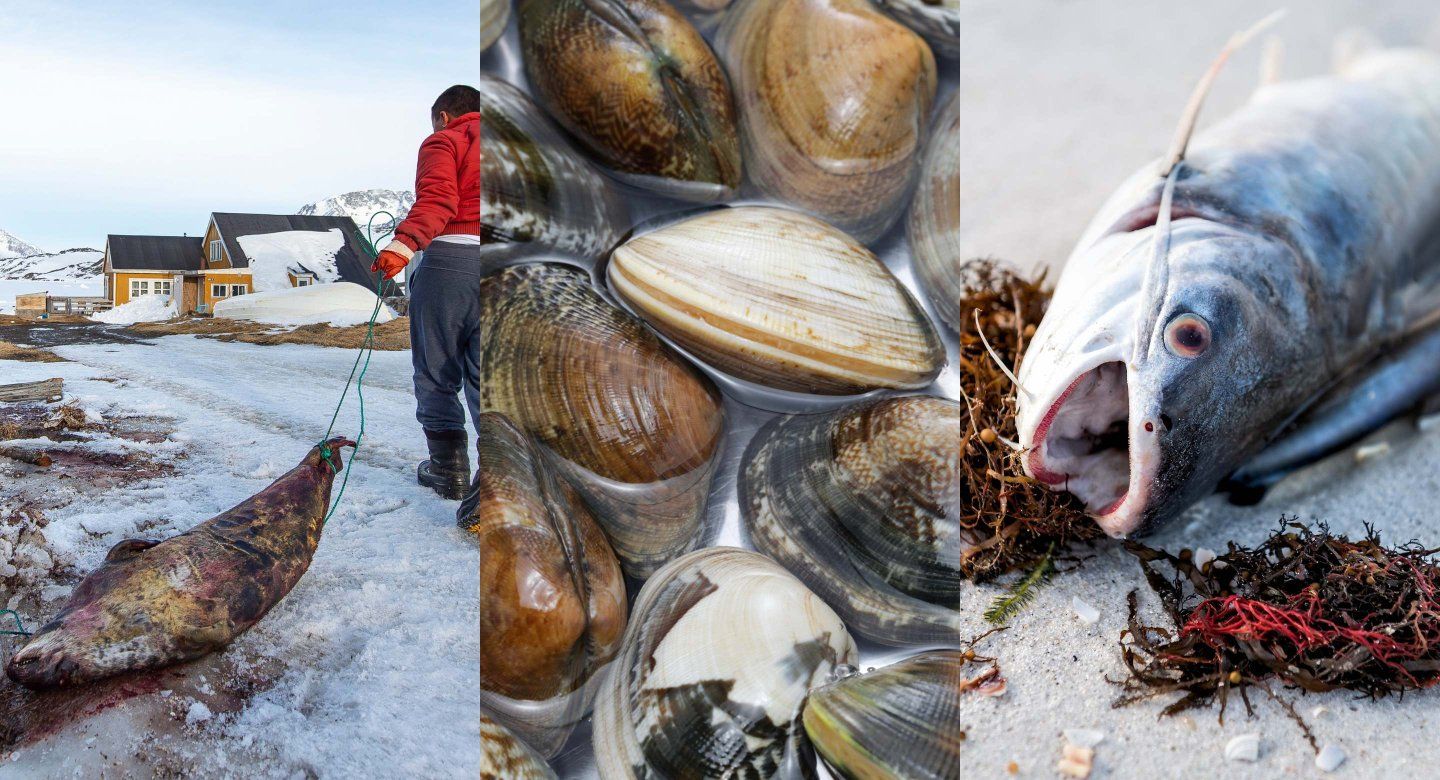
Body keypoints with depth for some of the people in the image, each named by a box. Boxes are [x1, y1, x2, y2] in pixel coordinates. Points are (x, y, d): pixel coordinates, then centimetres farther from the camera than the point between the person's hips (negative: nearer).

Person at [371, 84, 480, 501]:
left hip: (450, 258, -5)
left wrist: (403, 245, -27)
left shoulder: (443, 142, 3)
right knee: (481, 376, 9)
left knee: (437, 372, 7)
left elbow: (437, 201, -15)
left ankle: (449, 467, 11)